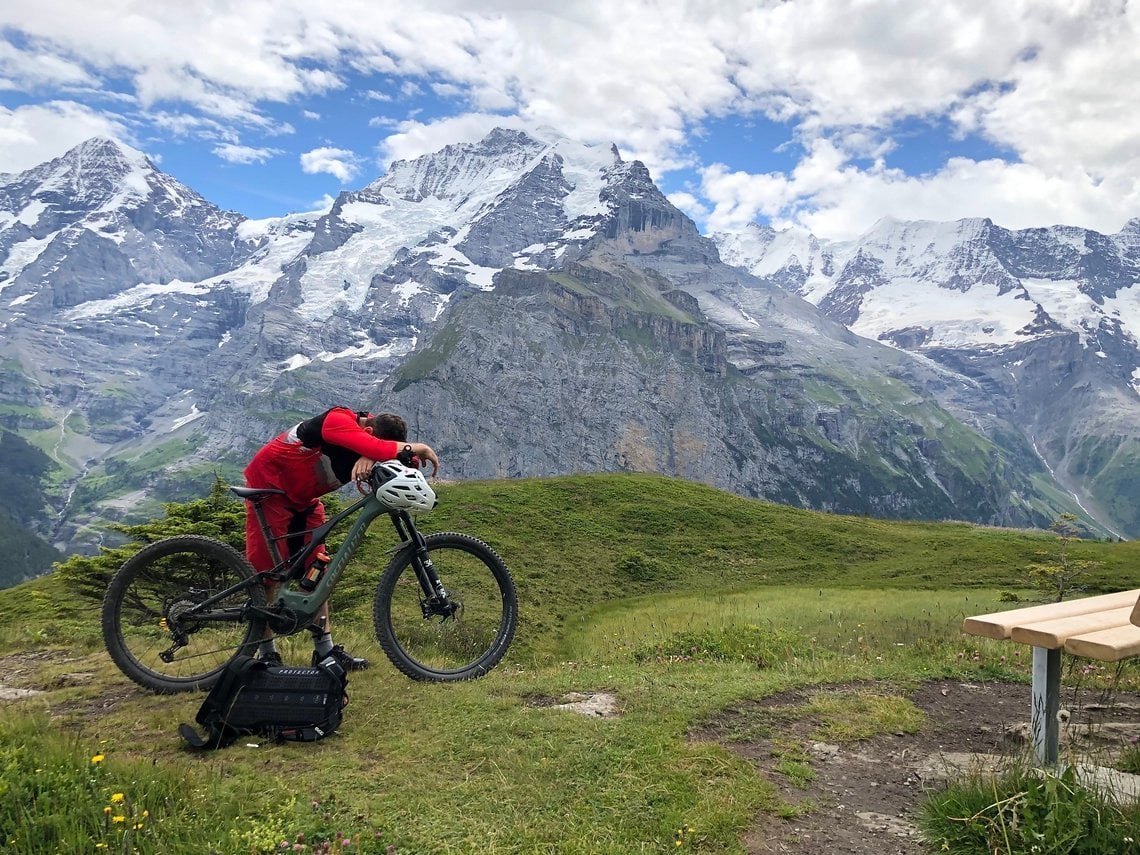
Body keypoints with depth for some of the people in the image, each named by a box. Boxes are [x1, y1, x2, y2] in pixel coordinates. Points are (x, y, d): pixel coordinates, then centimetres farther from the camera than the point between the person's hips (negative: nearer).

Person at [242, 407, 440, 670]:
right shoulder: (339, 421, -32)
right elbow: (376, 448, -48)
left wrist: (369, 457, -42)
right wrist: (419, 448, -38)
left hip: (304, 498, 7)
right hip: (268, 488, -7)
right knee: (265, 571, -4)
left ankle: (325, 650, 9)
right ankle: (266, 654, 7)